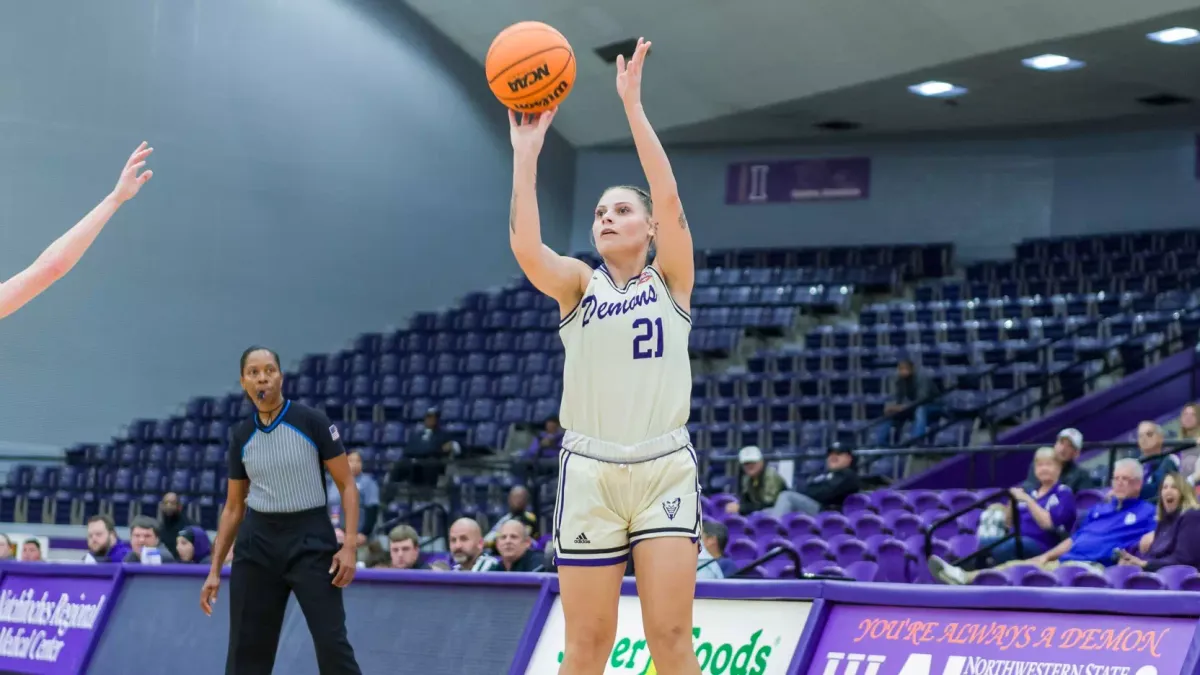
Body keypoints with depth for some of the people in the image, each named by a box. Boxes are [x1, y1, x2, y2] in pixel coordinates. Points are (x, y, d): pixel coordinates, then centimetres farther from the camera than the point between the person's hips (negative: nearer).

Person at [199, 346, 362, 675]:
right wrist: (214, 570, 10)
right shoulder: (241, 435, 6)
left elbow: (347, 485, -4)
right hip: (257, 543, 4)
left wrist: (349, 545, -15)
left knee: (332, 643, -10)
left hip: (310, 540, -4)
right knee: (247, 647, 4)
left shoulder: (312, 421, -6)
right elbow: (233, 508, 13)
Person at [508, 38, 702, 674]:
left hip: (665, 469, -1)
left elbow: (670, 201, -11)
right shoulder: (578, 284, 8)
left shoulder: (670, 279, 6)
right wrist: (526, 149, -18)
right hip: (590, 471, 1)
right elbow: (525, 246, -14)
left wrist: (632, 107, -15)